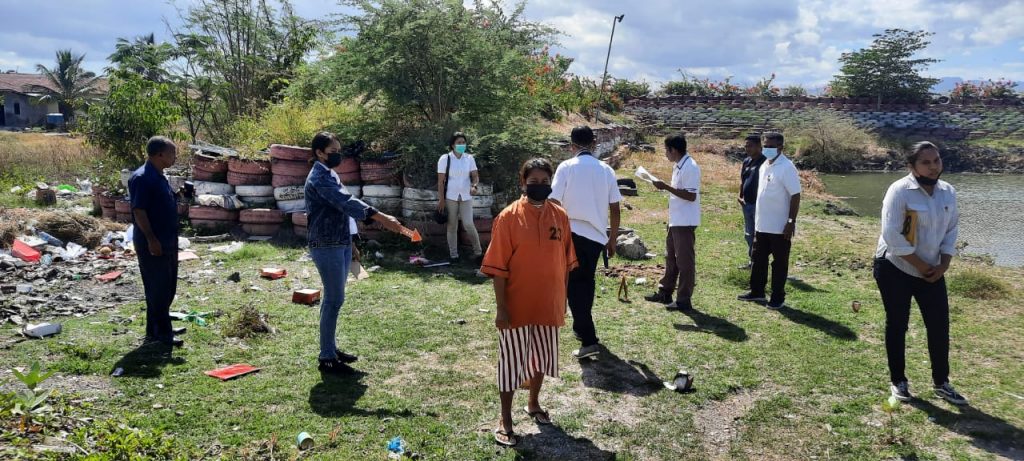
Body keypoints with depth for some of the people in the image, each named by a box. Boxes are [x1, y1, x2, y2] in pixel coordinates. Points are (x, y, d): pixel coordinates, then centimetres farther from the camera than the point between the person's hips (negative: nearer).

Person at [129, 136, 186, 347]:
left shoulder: (159, 177, 14)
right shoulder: (142, 178, -16)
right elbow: (138, 211, -21)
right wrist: (151, 239, -23)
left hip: (167, 242, 10)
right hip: (153, 245, -10)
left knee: (167, 288, 15)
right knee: (158, 290, -3)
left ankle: (160, 328, 26)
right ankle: (160, 333, 4)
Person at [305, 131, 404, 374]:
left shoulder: (330, 175, 15)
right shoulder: (319, 177, -16)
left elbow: (344, 206, 17)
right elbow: (347, 203, -28)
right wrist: (382, 218, -34)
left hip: (341, 244, 9)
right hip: (326, 246, -9)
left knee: (333, 298, 14)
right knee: (334, 299, -7)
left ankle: (331, 348, 24)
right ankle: (326, 358, 0)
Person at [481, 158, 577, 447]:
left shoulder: (560, 216, 1)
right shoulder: (508, 217, -12)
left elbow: (565, 262, 9)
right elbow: (498, 267, -12)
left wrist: (562, 301, 10)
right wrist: (501, 308, -14)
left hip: (549, 305, 5)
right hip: (516, 307, -4)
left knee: (542, 357, 19)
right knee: (511, 362, 5)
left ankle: (534, 404, 41)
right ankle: (505, 421, 18)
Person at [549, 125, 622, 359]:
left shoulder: (567, 167, -4)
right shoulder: (606, 170, 5)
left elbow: (555, 204, -10)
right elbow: (615, 209, 5)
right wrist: (612, 240, 15)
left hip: (573, 233, -4)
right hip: (597, 235, 4)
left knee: (575, 285, 2)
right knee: (587, 282, 21)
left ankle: (588, 340, -5)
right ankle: (582, 328, 37)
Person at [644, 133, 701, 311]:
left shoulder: (690, 167, -18)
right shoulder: (679, 166, 12)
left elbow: (691, 196, -24)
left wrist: (666, 187, -24)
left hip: (685, 222, -10)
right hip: (675, 220, 10)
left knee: (685, 260, -3)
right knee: (671, 257, 18)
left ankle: (684, 300, 4)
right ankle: (665, 292, 30)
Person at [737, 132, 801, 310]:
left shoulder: (787, 168, -15)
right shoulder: (764, 166, 9)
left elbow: (795, 196, -17)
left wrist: (791, 222, -20)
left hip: (780, 227, -8)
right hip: (761, 225, 8)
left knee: (779, 263, 4)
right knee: (758, 259, 16)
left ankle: (778, 298, 13)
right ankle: (757, 291, 28)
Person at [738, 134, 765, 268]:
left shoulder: (764, 162, -14)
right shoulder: (746, 161, 11)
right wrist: (740, 196, 8)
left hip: (758, 204, -8)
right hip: (747, 203, 9)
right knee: (748, 234, 17)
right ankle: (751, 260, 29)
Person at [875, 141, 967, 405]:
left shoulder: (948, 192, 2)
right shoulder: (900, 191, -17)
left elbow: (952, 230, 9)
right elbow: (891, 235, -21)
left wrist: (943, 264, -3)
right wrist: (920, 265, -15)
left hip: (932, 272, 5)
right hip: (895, 269, -5)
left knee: (939, 326, 6)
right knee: (897, 325, 5)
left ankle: (941, 383, 22)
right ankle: (898, 381, 19)